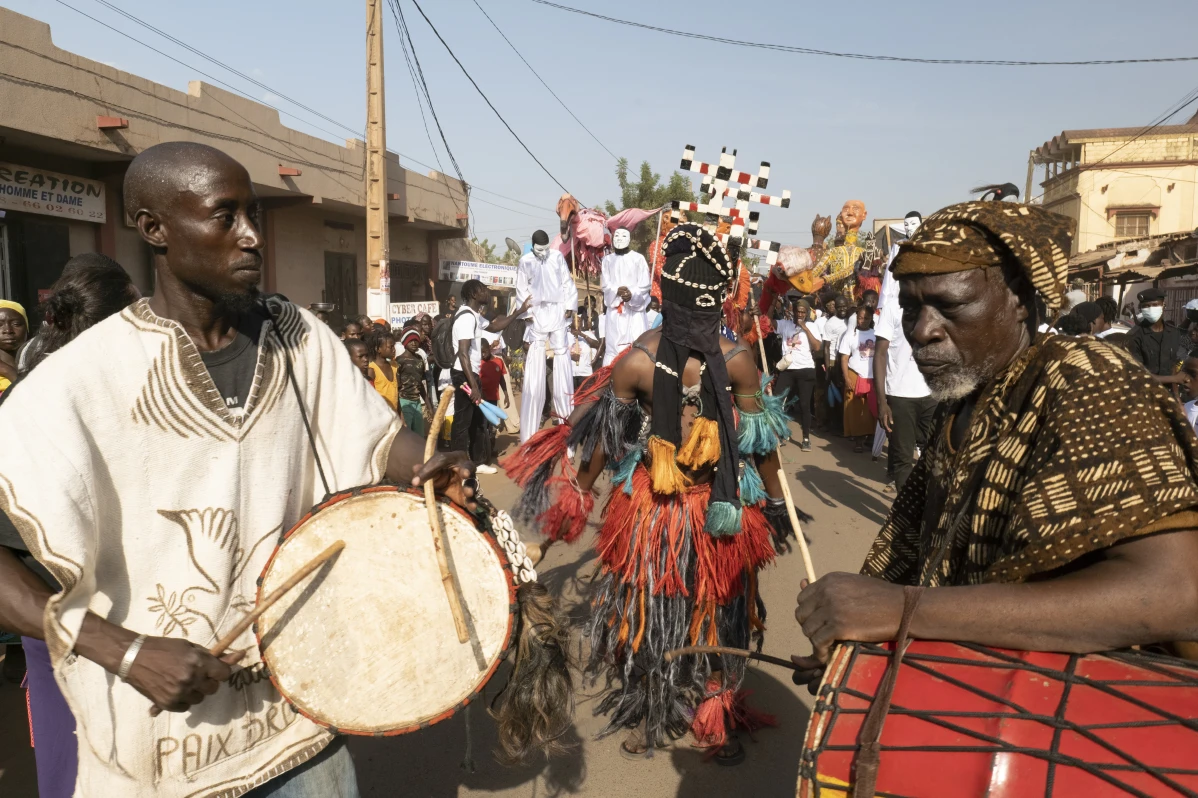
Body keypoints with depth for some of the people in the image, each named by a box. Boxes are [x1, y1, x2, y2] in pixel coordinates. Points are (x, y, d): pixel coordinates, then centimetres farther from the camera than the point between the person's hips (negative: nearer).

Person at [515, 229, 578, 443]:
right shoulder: (525, 262, 0)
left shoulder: (557, 256, 3)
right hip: (537, 313, -1)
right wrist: (526, 312, -6)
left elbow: (567, 283, 6)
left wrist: (570, 306, -1)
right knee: (535, 358, -2)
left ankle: (564, 406, 10)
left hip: (557, 310, 1)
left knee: (561, 352, 3)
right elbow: (522, 290, 2)